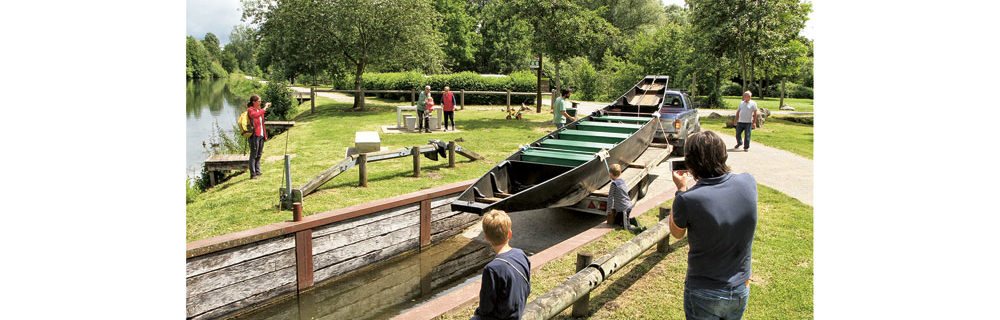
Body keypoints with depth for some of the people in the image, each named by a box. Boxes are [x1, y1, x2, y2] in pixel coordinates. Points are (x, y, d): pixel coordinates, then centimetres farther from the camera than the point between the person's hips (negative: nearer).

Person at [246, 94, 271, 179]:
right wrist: (265, 108, -27)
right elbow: (256, 115, -33)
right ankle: (252, 174, 1)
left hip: (261, 135, 8)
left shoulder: (259, 109, 15)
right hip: (254, 135, -8)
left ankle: (257, 172, 20)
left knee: (259, 154, 12)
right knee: (253, 155, -3)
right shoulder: (250, 110, -9)